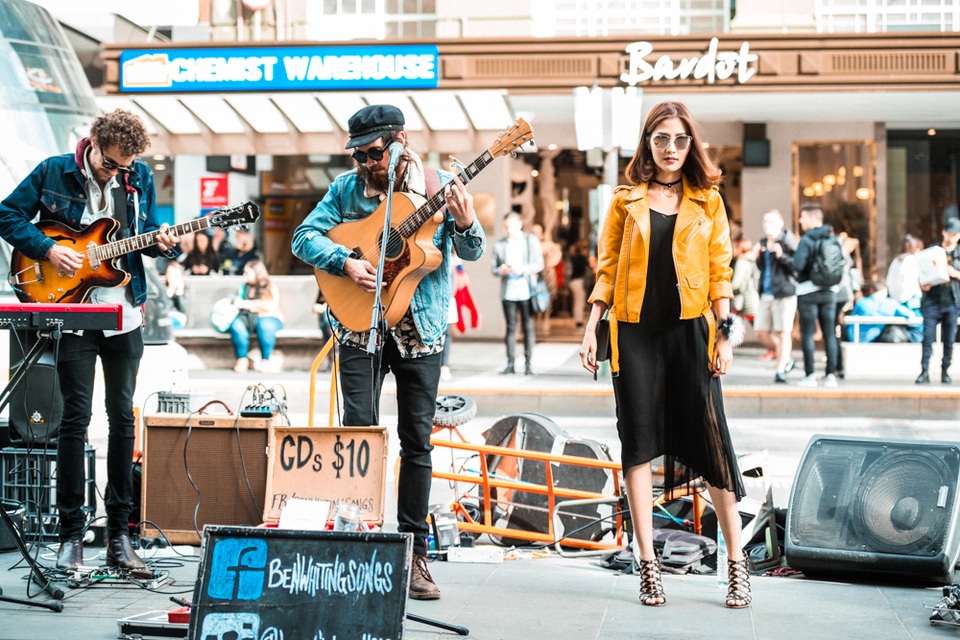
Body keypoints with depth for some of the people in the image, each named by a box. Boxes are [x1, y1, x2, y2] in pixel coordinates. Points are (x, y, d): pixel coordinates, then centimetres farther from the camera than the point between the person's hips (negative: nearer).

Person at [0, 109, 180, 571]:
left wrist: (162, 243, -8)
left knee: (123, 418, 5)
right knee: (76, 417, -5)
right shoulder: (53, 173, -3)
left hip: (125, 314, 3)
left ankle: (119, 533, 13)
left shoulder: (140, 177, 5)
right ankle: (71, 535, 3)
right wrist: (49, 249, -12)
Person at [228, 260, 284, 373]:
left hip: (267, 317, -3)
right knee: (236, 325, -33)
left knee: (264, 325, -40)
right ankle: (242, 358, -24)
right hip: (246, 318, 3)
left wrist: (246, 304, -11)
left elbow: (272, 306, -8)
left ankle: (265, 359, -22)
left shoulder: (271, 288, 8)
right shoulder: (244, 287, 22)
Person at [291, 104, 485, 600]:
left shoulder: (440, 187, 0)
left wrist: (465, 222, -25)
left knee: (417, 441, 3)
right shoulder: (347, 187, 2)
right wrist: (345, 263, -17)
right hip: (360, 329, 0)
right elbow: (304, 237, -1)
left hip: (421, 330, 0)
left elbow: (472, 252, -3)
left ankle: (413, 553, 11)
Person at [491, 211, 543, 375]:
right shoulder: (499, 244, 10)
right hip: (508, 292, 1)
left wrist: (523, 270, -15)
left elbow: (539, 264, 1)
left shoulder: (531, 240, 6)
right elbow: (493, 268, 10)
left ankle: (528, 363, 5)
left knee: (528, 327, 0)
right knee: (510, 327, 2)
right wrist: (501, 270, -13)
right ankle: (510, 363, 5)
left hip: (526, 290, -1)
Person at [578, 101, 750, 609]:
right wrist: (590, 328, 2)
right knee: (639, 444, 0)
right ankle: (648, 564, 6)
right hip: (634, 331, 1)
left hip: (690, 329, -1)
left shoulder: (708, 201, 9)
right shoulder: (626, 200, 9)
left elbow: (720, 272, 5)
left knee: (710, 442, -4)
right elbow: (607, 269, 9)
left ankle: (736, 564, 5)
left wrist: (724, 334, -3)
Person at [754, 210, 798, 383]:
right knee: (761, 332, 7)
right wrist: (758, 257, 4)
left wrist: (782, 256, -27)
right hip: (765, 294, 8)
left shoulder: (787, 242, -8)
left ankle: (780, 370, 2)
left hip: (784, 292, -8)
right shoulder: (763, 242, 14)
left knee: (783, 332, -4)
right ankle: (786, 359, 25)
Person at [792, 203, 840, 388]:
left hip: (808, 291, -5)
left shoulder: (807, 239, -12)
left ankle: (810, 375, -2)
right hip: (830, 291, 5)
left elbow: (797, 265, -20)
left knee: (807, 334, 0)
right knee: (829, 334, 8)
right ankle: (831, 375, 7)